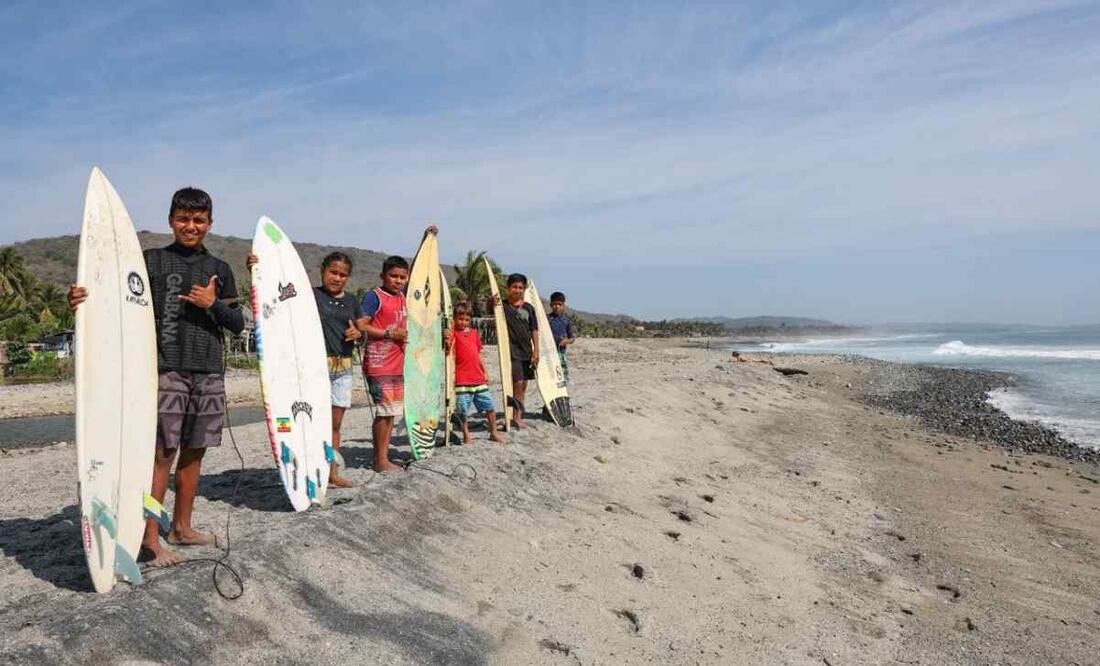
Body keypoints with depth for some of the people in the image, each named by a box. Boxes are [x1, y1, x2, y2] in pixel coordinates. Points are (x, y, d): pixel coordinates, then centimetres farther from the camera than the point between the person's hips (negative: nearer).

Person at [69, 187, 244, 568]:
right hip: (166, 369, -4)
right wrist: (84, 301, -23)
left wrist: (213, 304, -6)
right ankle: (149, 540, 0)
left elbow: (237, 325, 11)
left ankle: (181, 527, 23)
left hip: (209, 372, 4)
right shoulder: (152, 261, 4)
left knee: (194, 451, 10)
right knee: (161, 453, -7)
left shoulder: (219, 270, 13)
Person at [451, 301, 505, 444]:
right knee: (462, 410, -1)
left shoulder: (474, 333, 15)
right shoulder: (453, 333, -2)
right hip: (462, 380, -5)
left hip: (478, 379, 6)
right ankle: (466, 436, 15)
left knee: (490, 406, 10)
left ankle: (493, 433, 25)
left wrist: (485, 371, 18)